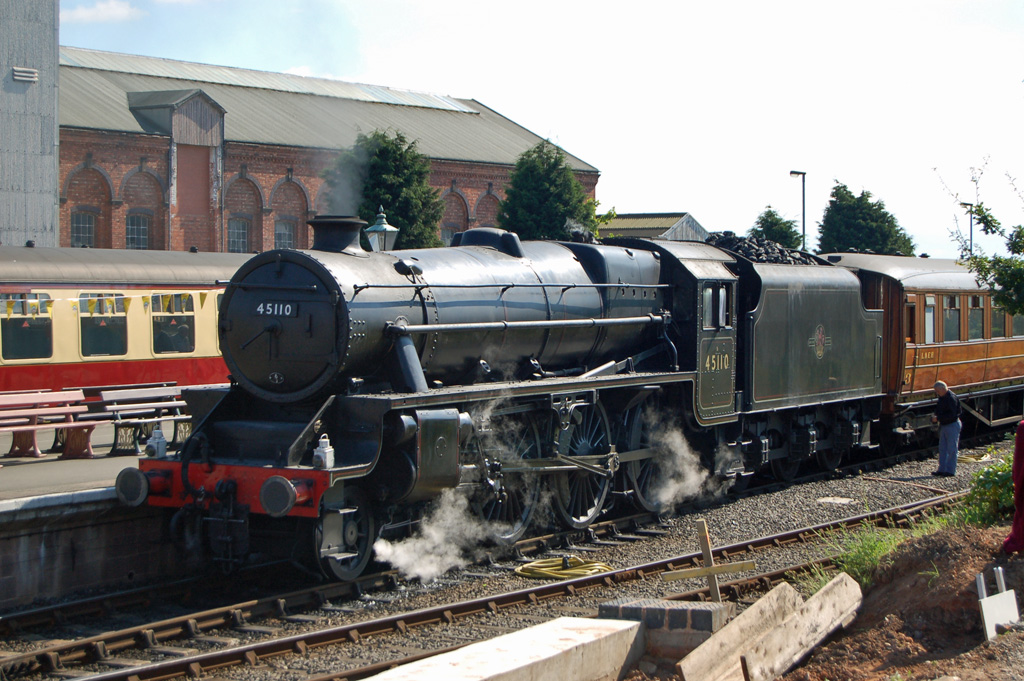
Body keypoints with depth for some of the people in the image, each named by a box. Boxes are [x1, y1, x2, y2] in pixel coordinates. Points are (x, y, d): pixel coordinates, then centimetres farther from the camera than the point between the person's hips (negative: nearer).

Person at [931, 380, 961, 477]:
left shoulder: (951, 398, -19)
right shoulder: (942, 397, 10)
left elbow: (951, 415, -24)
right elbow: (938, 410, 21)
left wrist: (938, 418, -23)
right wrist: (935, 416, 0)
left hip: (952, 425, -9)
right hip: (943, 425, 9)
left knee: (951, 449, -4)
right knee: (942, 448, 10)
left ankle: (950, 471, 0)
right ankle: (942, 470, 15)